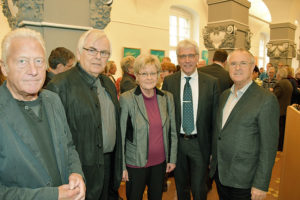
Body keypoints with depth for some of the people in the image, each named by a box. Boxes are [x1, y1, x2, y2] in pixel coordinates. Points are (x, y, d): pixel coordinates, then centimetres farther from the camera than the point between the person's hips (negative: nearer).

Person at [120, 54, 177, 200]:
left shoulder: (167, 97, -2)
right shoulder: (126, 99, -14)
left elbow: (172, 131, 5)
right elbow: (120, 136, -10)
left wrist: (172, 159, 6)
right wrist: (122, 166, -7)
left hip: (160, 162, 4)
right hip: (136, 163, -3)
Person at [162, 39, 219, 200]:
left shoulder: (211, 82, -5)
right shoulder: (168, 81, -3)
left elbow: (215, 116, -2)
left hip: (200, 143, -1)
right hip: (176, 142, 1)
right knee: (181, 187, 21)